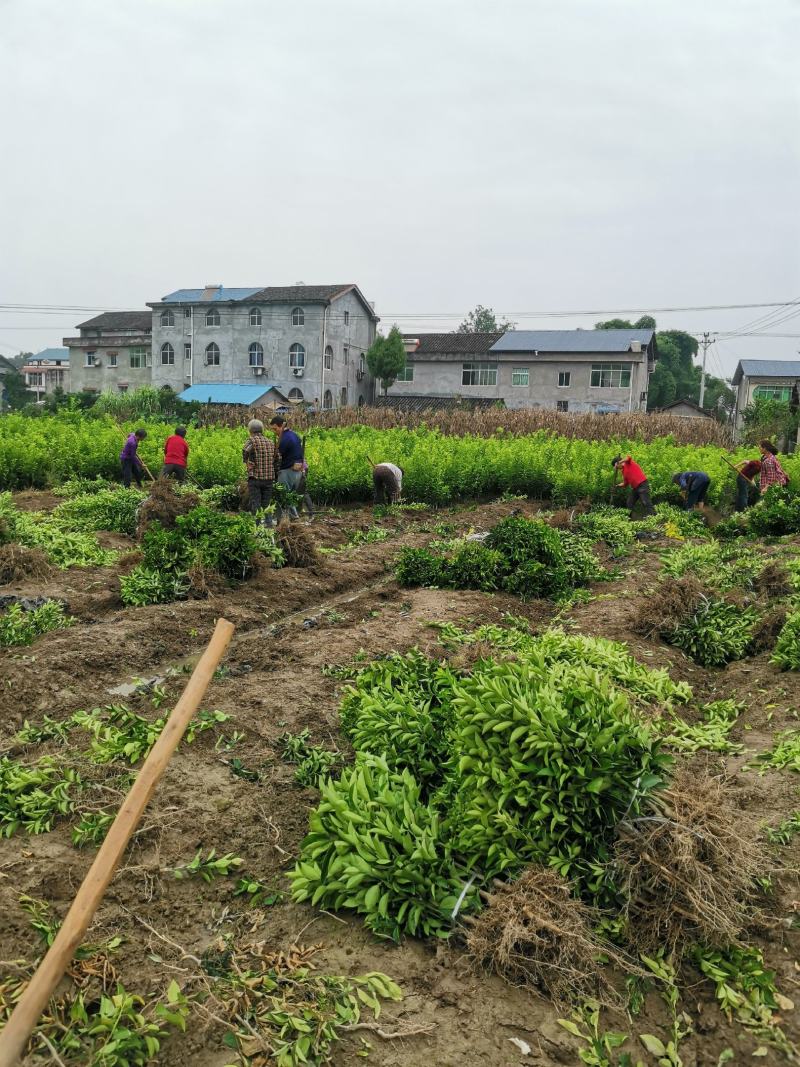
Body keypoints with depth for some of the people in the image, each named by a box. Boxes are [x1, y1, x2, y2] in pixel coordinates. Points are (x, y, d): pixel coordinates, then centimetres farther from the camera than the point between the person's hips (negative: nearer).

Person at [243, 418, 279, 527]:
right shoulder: (271, 442, 11)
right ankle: (269, 523, 12)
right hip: (269, 478, 5)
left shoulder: (252, 440, -5)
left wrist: (247, 463, -11)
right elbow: (276, 460, 13)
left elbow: (245, 451, -27)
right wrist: (275, 475, 20)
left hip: (255, 478, -4)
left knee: (255, 503, 1)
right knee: (267, 503, 14)